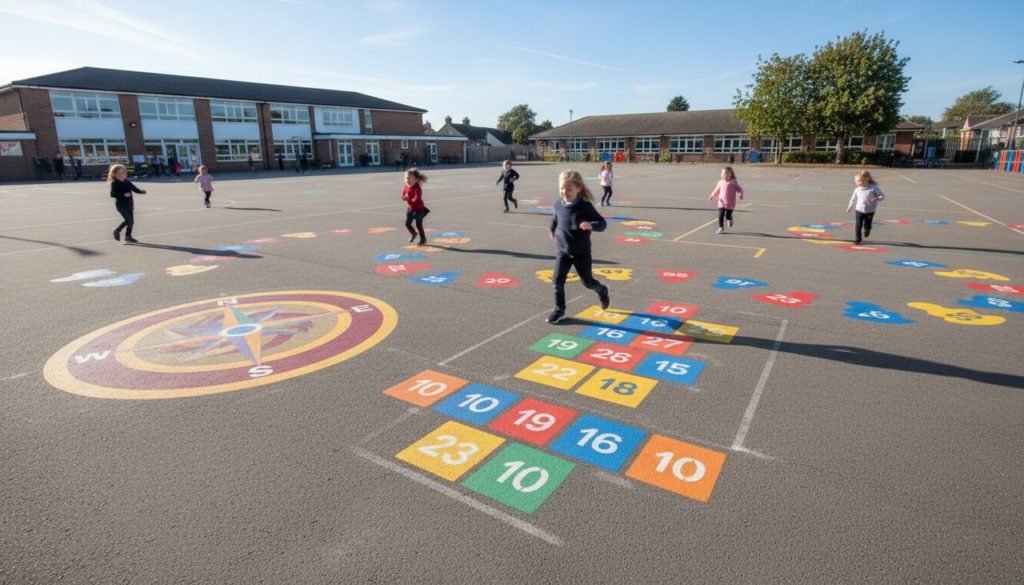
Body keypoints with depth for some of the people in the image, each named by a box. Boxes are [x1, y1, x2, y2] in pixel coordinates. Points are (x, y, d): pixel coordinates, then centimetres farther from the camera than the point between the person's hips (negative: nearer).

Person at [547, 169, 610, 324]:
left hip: (581, 253, -4)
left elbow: (602, 223, -20)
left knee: (588, 282, 11)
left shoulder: (585, 206, -19)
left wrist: (591, 225, -41)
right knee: (558, 280, -4)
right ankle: (559, 309, 10)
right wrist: (553, 229, 36)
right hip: (563, 252, 4)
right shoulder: (558, 205, -4)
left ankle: (603, 291, 43)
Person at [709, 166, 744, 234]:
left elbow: (739, 189, -2)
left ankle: (730, 219, 39)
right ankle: (721, 228, 5)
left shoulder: (734, 182, -4)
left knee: (728, 216, 2)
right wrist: (712, 196, 5)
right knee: (720, 216, -6)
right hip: (721, 203, 3)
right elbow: (716, 191, 16)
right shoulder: (721, 182, 6)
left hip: (730, 203, -2)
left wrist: (741, 195, -21)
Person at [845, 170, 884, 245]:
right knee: (858, 225, -3)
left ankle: (867, 230, 42)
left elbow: (882, 195, -4)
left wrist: (876, 199, -25)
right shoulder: (857, 189, 1)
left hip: (870, 211, -2)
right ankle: (857, 238, 10)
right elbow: (853, 199, 16)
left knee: (867, 225, 7)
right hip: (860, 210, 2)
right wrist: (850, 207, 22)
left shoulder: (874, 188, -9)